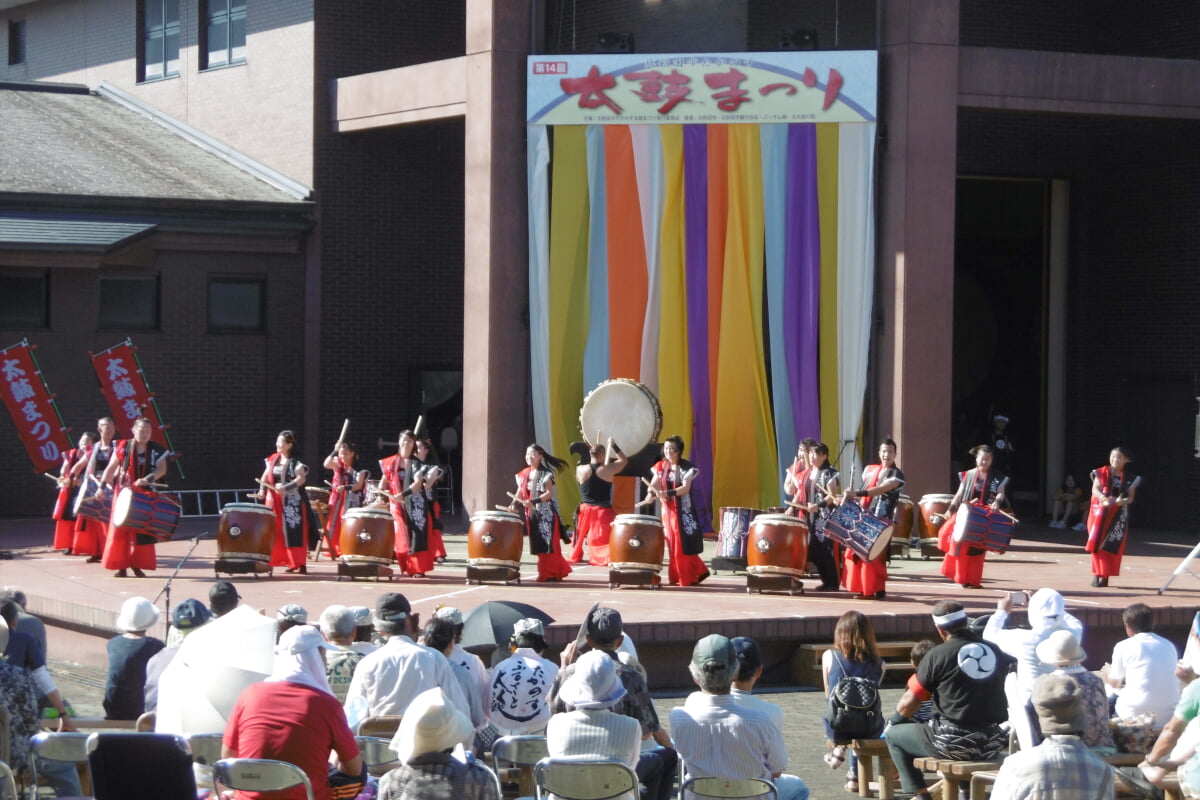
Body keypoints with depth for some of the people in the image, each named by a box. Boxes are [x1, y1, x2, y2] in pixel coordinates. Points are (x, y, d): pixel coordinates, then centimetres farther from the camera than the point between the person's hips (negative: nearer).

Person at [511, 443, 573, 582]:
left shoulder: (546, 474, -7)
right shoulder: (524, 474, 12)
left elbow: (549, 493, -16)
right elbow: (520, 493, 13)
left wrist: (534, 501, -27)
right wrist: (514, 504, -5)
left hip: (546, 514, -6)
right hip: (531, 514, 6)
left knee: (548, 544, -7)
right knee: (538, 544, 7)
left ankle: (550, 573, -1)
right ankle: (545, 573, 15)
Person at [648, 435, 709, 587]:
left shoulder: (686, 467, -8)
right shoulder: (661, 466, 7)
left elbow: (685, 488, -16)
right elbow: (653, 484, 1)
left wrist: (668, 493, -30)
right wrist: (652, 492, -22)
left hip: (683, 510, -5)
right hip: (667, 510, 5)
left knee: (684, 544, -8)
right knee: (672, 545, 5)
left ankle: (688, 578, -2)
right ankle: (676, 577, 12)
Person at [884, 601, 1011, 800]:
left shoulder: (938, 655, -9)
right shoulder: (995, 652, 3)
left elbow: (909, 702, -3)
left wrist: (893, 722, 16)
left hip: (953, 743, -5)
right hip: (993, 743, 5)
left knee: (893, 736, 17)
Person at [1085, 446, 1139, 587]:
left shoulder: (1129, 478, 4)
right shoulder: (1102, 473, 3)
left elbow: (1130, 498, 3)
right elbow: (1095, 488, -9)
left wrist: (1123, 501, -21)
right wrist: (1103, 498, -31)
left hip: (1118, 514, 1)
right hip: (1100, 512, -1)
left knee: (1113, 546, -3)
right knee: (1097, 544, -6)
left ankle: (1105, 576, 2)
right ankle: (1097, 575, 1)